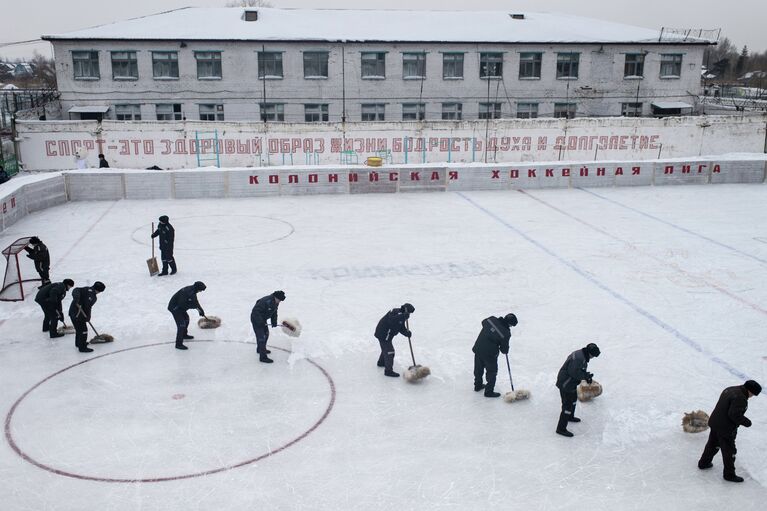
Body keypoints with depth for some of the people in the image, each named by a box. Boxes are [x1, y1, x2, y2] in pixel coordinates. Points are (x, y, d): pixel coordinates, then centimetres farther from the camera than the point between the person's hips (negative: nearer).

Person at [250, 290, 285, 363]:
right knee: (261, 337, -11)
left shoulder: (275, 302, -2)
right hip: (256, 319, -10)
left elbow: (274, 312, 10)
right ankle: (263, 357, -8)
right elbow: (256, 311, -31)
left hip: (262, 319, 10)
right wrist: (260, 322, -29)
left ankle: (260, 349, 45)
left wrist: (274, 322, -1)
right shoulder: (266, 301, -32)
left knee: (266, 334, 23)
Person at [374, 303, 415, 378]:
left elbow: (401, 328, 9)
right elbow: (391, 320, -43)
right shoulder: (395, 312, -22)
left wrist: (407, 333, -11)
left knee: (386, 348, 29)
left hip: (386, 334, 11)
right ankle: (388, 371, -4)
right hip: (383, 335, -11)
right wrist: (403, 316, -48)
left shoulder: (401, 315, 9)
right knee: (389, 351, -9)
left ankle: (381, 362, 52)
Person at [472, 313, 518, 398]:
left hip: (478, 348, 6)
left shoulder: (491, 319, -9)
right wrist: (505, 351, 14)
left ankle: (478, 385, 45)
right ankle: (489, 391, 23)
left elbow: (483, 322, 16)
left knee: (478, 369, 25)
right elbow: (504, 349, -9)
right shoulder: (506, 333, -20)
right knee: (492, 372, 14)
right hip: (489, 354, -6)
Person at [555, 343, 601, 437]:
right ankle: (561, 428, 0)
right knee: (567, 406, -7)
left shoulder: (583, 356, 6)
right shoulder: (578, 358, -28)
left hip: (572, 383, 11)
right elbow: (574, 372, -30)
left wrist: (587, 376, 5)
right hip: (565, 384, -11)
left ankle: (570, 417, 55)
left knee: (573, 398, 31)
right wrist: (586, 376, -20)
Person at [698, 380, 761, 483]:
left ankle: (703, 463, 40)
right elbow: (734, 415, -28)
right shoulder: (740, 398, -25)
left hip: (715, 423, 9)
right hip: (726, 429, -9)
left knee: (713, 444, 25)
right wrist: (746, 422, -12)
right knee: (729, 451, 7)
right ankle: (729, 474, 20)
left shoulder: (729, 390, 4)